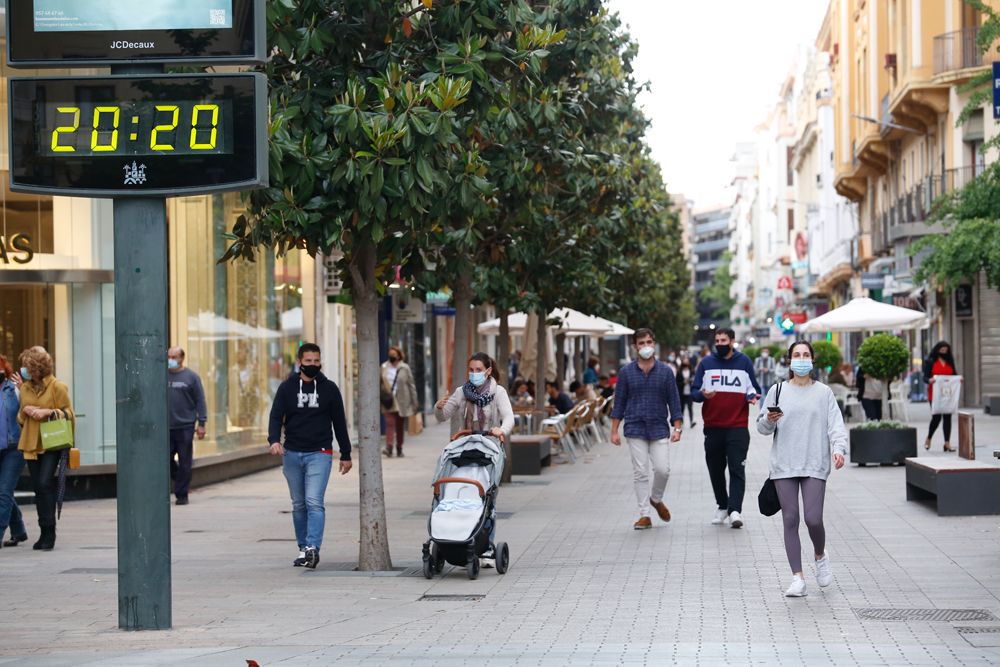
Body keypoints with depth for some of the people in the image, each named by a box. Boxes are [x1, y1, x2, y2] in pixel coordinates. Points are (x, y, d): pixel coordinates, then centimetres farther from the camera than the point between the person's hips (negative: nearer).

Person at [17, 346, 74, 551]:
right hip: (31, 444, 6)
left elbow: (68, 413, -3)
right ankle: (45, 533, 14)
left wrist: (49, 412, -17)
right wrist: (25, 411, -3)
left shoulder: (57, 387, -5)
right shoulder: (25, 388, 12)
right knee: (38, 488, 7)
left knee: (45, 484, -15)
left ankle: (49, 532, -10)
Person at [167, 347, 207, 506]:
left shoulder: (191, 377, 2)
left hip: (185, 427, -2)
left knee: (184, 463, 0)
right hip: (166, 427, 2)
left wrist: (201, 423, -5)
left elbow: (200, 401, 2)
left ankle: (181, 494, 8)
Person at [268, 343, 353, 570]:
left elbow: (339, 422, 10)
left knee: (314, 502, -16)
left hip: (319, 454, -2)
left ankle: (313, 548, -24)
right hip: (292, 454, 3)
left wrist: (346, 455, 11)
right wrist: (274, 440, -19)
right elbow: (276, 416, 1)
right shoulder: (287, 387, 6)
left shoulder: (329, 388, 5)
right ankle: (303, 549, 18)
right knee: (299, 505, 9)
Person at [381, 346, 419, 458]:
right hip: (389, 402, 0)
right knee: (390, 423, -14)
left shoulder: (404, 368, 2)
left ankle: (399, 449, 17)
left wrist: (414, 402, 1)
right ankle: (389, 447, -24)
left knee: (400, 426, 8)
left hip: (401, 402, 0)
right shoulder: (384, 368, 5)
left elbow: (411, 385, 3)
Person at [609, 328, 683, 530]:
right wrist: (614, 431, 3)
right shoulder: (626, 372, 3)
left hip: (659, 429, 0)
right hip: (635, 429, 0)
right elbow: (619, 403, 7)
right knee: (640, 473, 0)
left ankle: (656, 498, 22)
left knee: (662, 469, -8)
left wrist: (677, 428, -3)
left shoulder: (665, 371, 3)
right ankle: (644, 515, 6)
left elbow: (674, 401, 5)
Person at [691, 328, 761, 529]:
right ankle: (722, 507, 24)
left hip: (738, 427, -2)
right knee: (716, 470, 9)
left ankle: (735, 510, -17)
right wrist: (703, 395, -16)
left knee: (737, 469, -11)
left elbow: (753, 388, 12)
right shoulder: (706, 363, 7)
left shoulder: (744, 362, 7)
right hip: (713, 427, 2)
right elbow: (694, 392, 7)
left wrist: (752, 396, -11)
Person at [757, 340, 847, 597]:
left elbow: (835, 424, 0)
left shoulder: (823, 392, 7)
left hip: (815, 465, -1)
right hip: (784, 465, 1)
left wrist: (838, 448, -17)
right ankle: (797, 579, 3)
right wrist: (769, 420, -12)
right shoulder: (778, 391, 9)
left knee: (813, 519, -11)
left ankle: (820, 556, 22)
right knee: (790, 520, -2)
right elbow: (762, 428, 10)